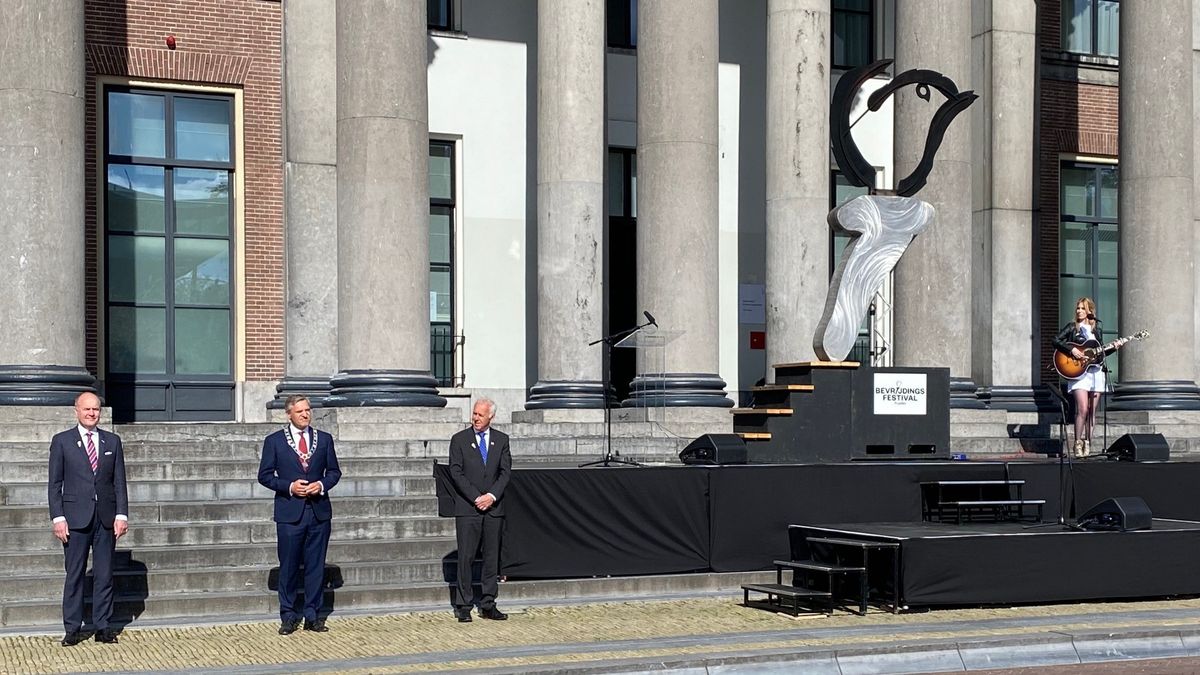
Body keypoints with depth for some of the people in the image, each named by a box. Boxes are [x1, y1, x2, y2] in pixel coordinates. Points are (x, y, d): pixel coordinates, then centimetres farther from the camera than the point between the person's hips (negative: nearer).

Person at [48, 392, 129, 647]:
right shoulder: (61, 441, 4)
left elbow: (119, 481, 9)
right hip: (75, 518, -2)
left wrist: (121, 515, -1)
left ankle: (102, 627, 10)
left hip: (106, 518, 2)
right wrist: (58, 518, -6)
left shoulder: (112, 441, 10)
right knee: (74, 575, 0)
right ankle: (73, 629, 7)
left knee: (104, 575, 4)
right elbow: (55, 483, 2)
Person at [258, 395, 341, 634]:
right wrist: (289, 486, -12)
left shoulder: (324, 439, 8)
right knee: (288, 567, 2)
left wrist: (322, 485, -7)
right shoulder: (274, 441, 1)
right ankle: (288, 616, 11)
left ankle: (312, 616, 12)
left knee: (316, 566, 5)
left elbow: (334, 471, 13)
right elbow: (265, 475, 1)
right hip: (289, 513, -2)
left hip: (319, 511, 2)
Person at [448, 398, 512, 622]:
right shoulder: (459, 440, 2)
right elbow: (456, 473, -4)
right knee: (466, 557, -4)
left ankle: (488, 605, 11)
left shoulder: (501, 439, 9)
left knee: (492, 557, 5)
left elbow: (505, 471, 4)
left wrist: (492, 496, -10)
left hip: (494, 507, 3)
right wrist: (476, 498, -11)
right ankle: (463, 606, 1)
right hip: (467, 507, -3)